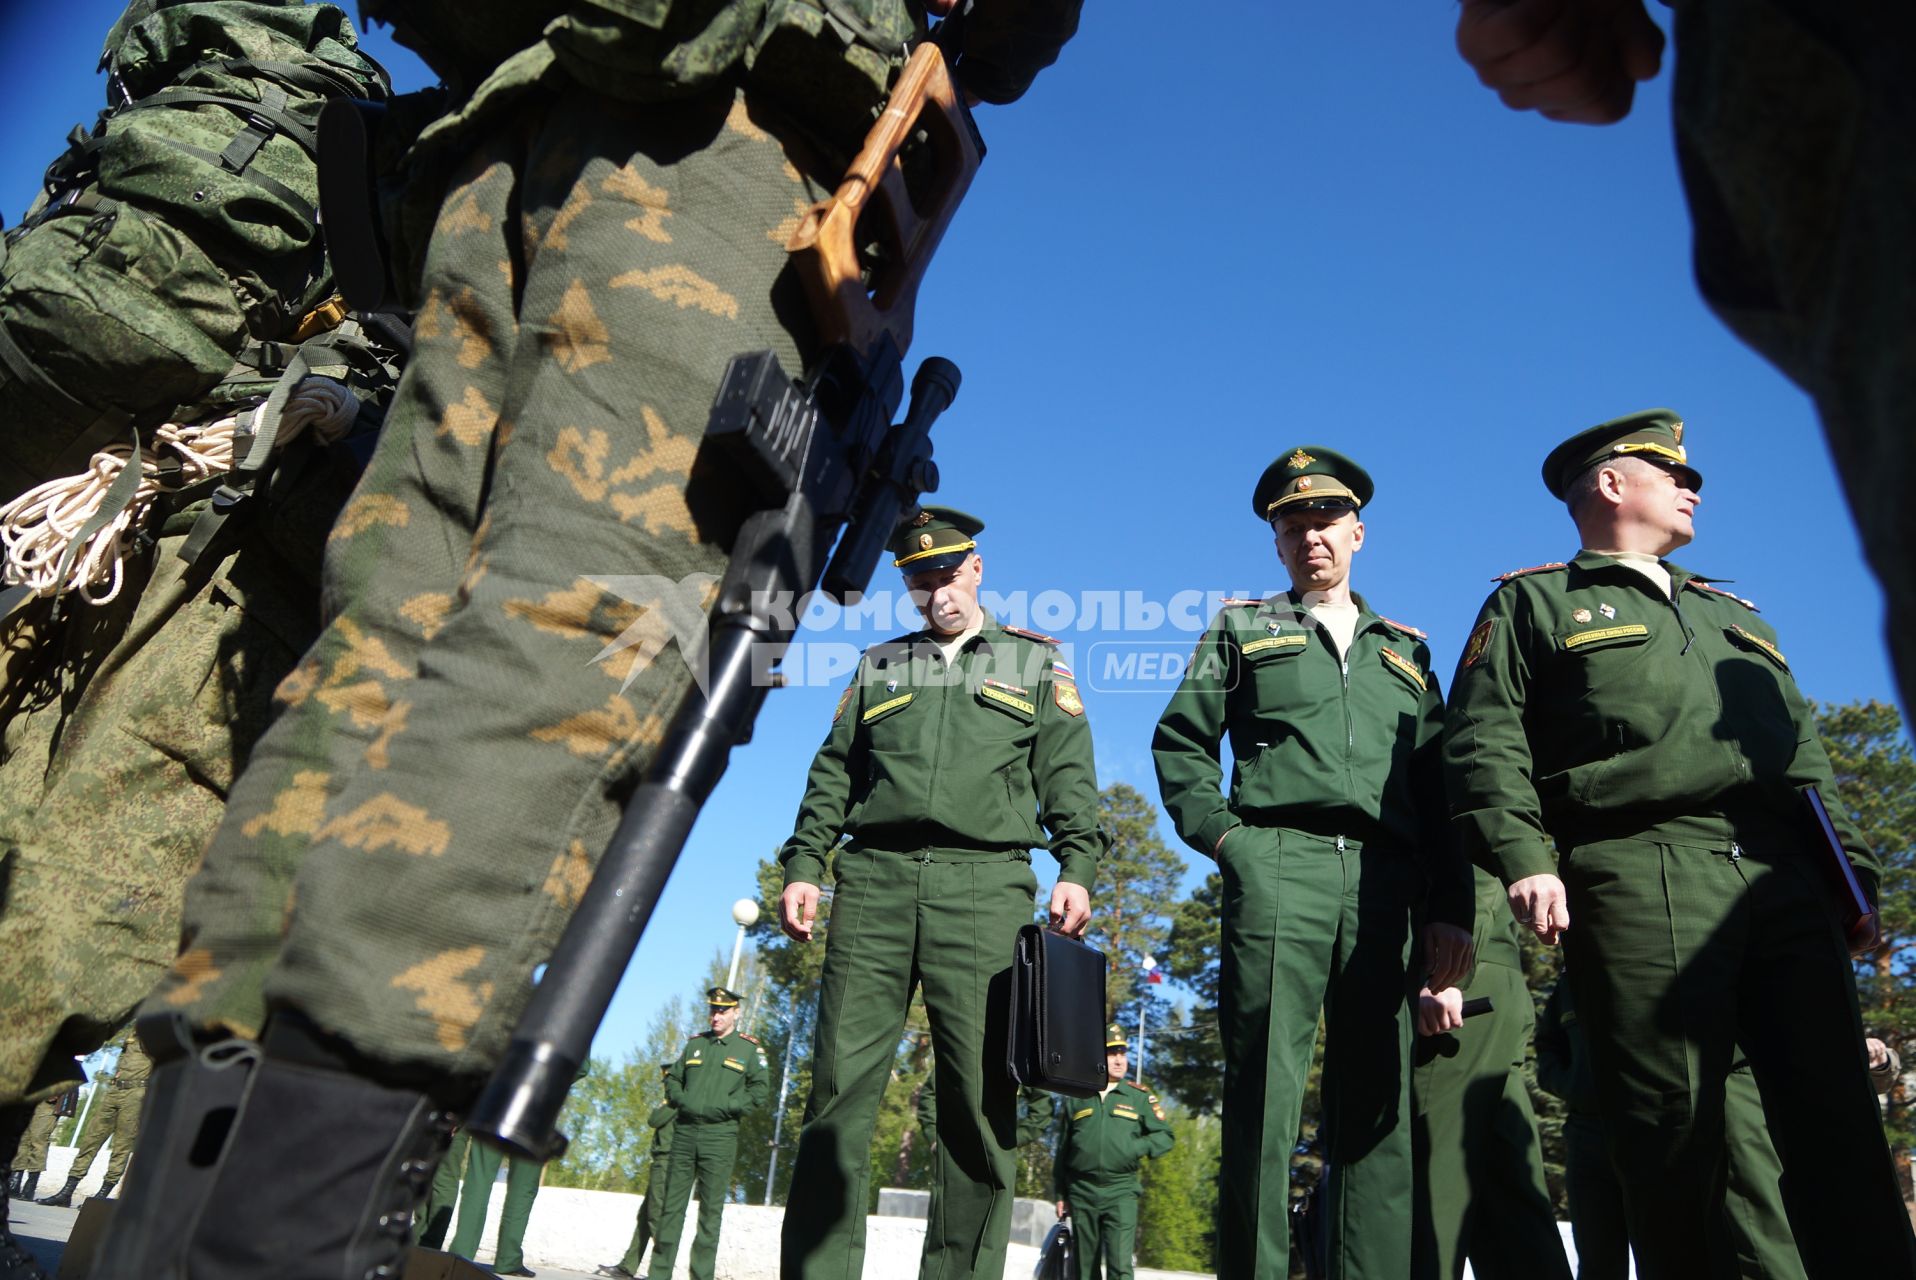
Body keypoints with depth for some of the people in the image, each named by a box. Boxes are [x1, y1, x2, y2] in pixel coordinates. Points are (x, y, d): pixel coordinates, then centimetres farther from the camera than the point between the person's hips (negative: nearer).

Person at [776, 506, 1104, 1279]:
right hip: (874, 878, 2)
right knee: (841, 1083, -3)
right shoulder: (879, 665, 22)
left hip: (986, 883, -1)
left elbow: (1068, 775, 8)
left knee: (979, 1091, -4)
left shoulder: (1036, 662, 17)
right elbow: (832, 774, 18)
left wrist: (1077, 866, -6)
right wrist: (803, 865, 5)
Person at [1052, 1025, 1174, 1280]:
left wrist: (1137, 1148, -11)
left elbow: (1165, 1135, 7)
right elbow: (1063, 1150, 14)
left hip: (1121, 1192, -2)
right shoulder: (1076, 1098, 9)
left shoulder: (1139, 1097, 5)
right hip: (1081, 1193, 2)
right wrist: (1061, 1194, 12)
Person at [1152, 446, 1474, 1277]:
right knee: (1264, 1091, -7)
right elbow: (1179, 743, 10)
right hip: (1277, 865, -3)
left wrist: (1452, 906, 6)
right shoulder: (1242, 630, 18)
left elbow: (1439, 787, 17)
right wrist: (1219, 833, -5)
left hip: (1387, 882, 3)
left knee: (1379, 1100, 2)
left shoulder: (1405, 653, 24)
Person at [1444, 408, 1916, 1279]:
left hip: (1786, 882, 6)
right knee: (1672, 1129, -7)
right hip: (1642, 883, -6)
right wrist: (1521, 856, -16)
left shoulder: (1733, 615, 31)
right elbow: (1484, 740, -2)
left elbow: (1805, 753, 28)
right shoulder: (1533, 604, 12)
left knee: (1838, 1123, 1)